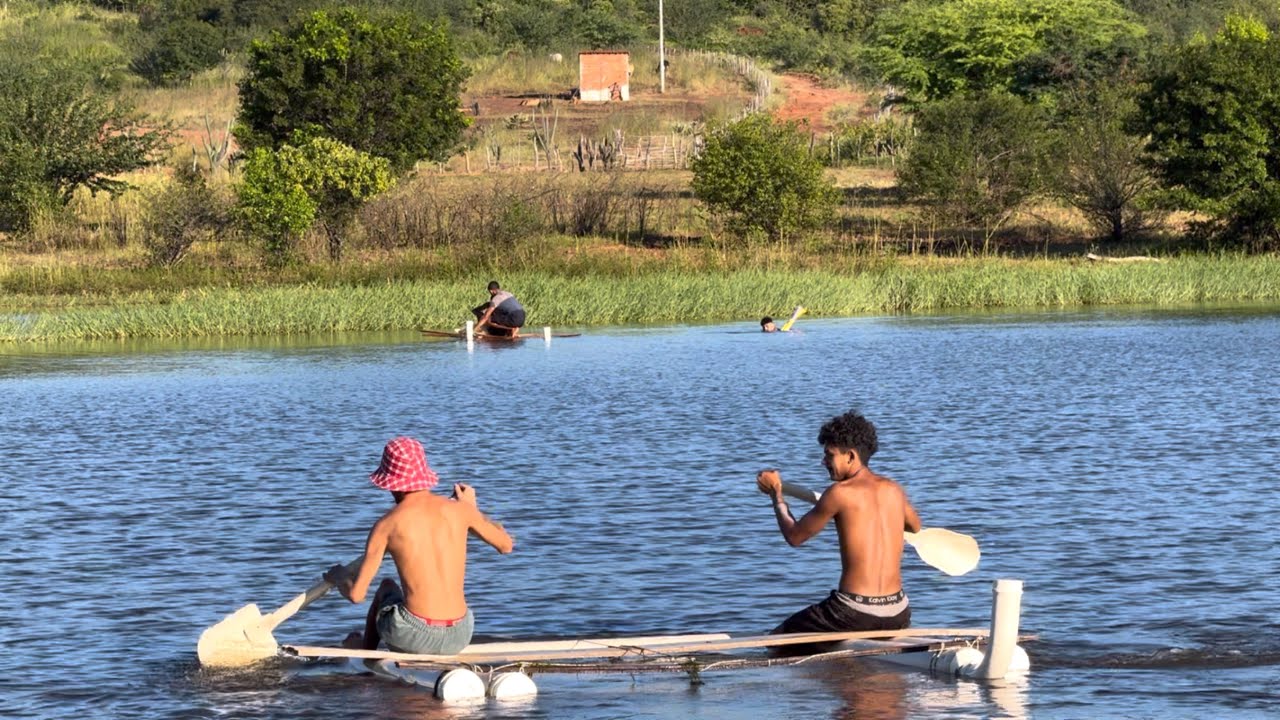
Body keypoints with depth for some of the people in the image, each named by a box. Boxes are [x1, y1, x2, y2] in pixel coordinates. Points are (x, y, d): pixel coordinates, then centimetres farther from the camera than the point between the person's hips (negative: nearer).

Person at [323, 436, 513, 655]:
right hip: (458, 638, 2)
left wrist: (339, 576, 19)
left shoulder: (387, 524, -6)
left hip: (415, 637, -2)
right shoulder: (459, 509, 1)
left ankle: (367, 649, 51)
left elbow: (356, 594, -5)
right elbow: (506, 545, 18)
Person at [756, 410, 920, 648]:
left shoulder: (839, 493, -8)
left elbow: (794, 536, 6)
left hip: (854, 613, -6)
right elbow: (915, 526, 33)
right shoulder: (894, 490, 9)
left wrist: (776, 494, 20)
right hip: (897, 615, 6)